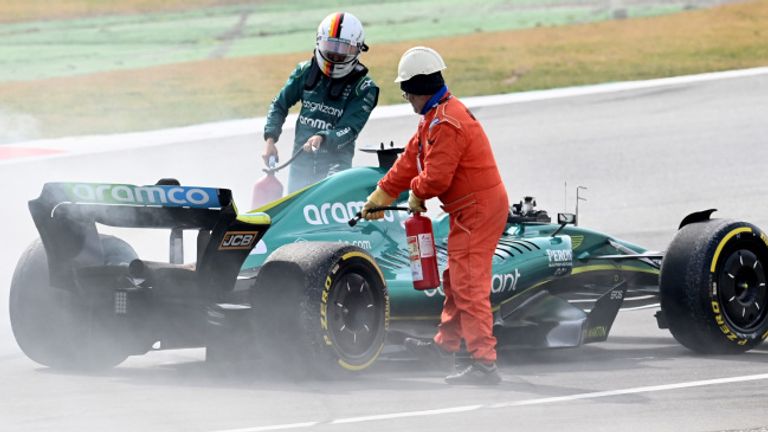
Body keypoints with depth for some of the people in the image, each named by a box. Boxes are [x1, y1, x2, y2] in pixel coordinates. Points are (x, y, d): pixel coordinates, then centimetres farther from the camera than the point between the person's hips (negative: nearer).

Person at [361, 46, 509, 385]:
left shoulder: (446, 124, -22)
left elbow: (436, 178, -25)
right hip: (471, 208, 11)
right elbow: (411, 161, 20)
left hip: (476, 211, -11)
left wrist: (417, 195, -3)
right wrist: (380, 195, 24)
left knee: (468, 287, -12)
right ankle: (446, 342, 41)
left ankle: (484, 363, -15)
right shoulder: (435, 118, 12)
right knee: (454, 280, 24)